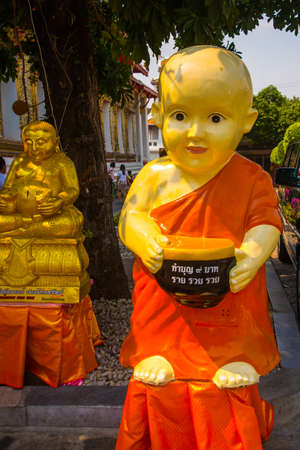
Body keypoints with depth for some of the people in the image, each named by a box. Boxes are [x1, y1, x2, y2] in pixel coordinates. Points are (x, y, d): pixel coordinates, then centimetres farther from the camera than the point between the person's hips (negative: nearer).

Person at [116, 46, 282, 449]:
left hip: (229, 308, 0)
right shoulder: (155, 176, -2)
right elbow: (130, 216, -3)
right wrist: (145, 240, -27)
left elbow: (266, 222, -5)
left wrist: (253, 254, -28)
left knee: (234, 379, 9)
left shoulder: (252, 179, -4)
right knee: (158, 380, 7)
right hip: (164, 308, 1)